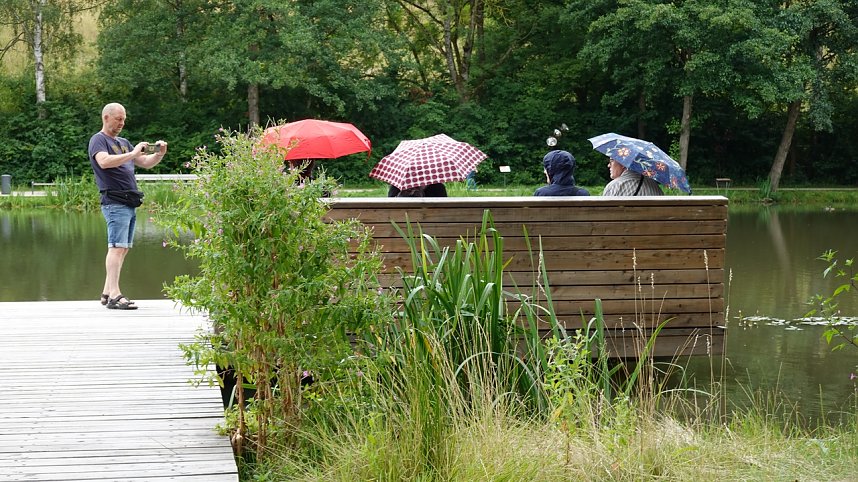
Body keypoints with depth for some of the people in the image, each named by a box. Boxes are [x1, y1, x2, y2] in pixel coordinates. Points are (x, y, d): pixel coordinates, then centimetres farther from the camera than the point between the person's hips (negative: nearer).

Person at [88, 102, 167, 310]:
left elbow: (146, 163, 23)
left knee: (122, 249, 6)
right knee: (117, 247, -15)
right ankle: (114, 295, -20)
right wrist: (133, 153, -22)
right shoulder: (98, 140, -1)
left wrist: (159, 154, 3)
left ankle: (107, 293, 9)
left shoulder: (123, 143, 24)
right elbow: (104, 162, -21)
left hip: (129, 204, 9)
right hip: (115, 202, -8)